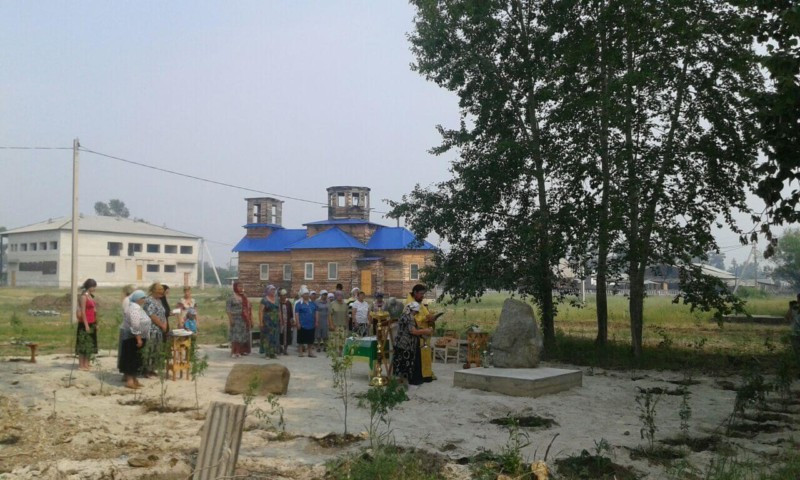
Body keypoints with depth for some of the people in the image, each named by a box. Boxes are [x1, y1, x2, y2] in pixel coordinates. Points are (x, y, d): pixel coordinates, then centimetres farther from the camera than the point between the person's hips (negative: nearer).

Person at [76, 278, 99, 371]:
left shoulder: (91, 296, 12)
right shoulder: (83, 296, -12)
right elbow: (82, 312, -16)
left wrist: (95, 324, 15)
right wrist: (86, 325, -19)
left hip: (91, 324, 9)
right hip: (85, 323, -9)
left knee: (90, 344, 11)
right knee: (83, 344, -3)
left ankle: (86, 364, 17)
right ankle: (81, 365, 2)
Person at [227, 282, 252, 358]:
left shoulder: (244, 297, 13)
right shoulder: (232, 297, -5)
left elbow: (248, 308, 16)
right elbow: (227, 309, -10)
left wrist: (250, 318, 11)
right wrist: (230, 319, -18)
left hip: (244, 318, 6)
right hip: (236, 319, -6)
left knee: (242, 335, 6)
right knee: (235, 335, -8)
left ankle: (240, 351, 12)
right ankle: (233, 352, -4)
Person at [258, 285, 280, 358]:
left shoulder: (276, 300, 13)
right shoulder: (264, 300, -5)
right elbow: (260, 311, -9)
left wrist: (280, 321, 9)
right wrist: (261, 322, -15)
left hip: (275, 322, 6)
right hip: (267, 322, -6)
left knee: (275, 337, 5)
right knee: (267, 337, -4)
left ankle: (273, 352, 10)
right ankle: (267, 353, 2)